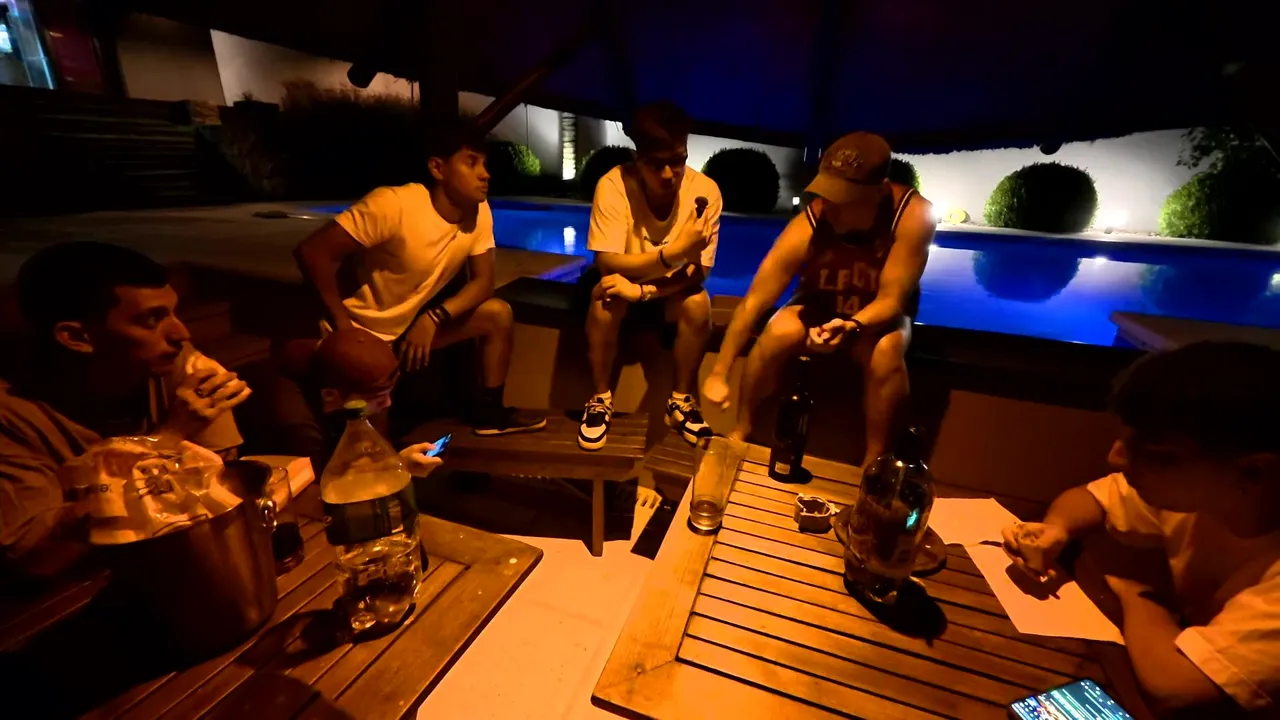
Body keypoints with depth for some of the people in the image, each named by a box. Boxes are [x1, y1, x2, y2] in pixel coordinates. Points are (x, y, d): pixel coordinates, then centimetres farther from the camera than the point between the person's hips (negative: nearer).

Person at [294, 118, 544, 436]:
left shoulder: (479, 212, -10)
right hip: (363, 329, -6)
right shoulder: (393, 205, -28)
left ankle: (489, 412, 9)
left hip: (414, 323, 6)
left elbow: (483, 281, -7)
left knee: (499, 314, -4)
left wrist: (434, 318, -22)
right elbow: (312, 251, -25)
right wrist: (344, 327, -25)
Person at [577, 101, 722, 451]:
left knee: (698, 301, -29)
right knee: (606, 292, -32)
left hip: (672, 292, 1)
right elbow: (607, 263, -28)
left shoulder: (706, 191, -20)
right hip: (625, 281, -1)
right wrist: (673, 252, -40)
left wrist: (643, 290, -35)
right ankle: (600, 398, -12)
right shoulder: (613, 185, -23)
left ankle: (681, 402, -8)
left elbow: (698, 272, -20)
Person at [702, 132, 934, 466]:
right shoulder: (806, 228, -30)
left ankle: (875, 460, -14)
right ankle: (741, 431, -9)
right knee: (778, 332, -29)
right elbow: (753, 302, -30)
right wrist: (719, 373, -30)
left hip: (880, 313, 0)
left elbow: (891, 300, -27)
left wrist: (852, 325, -50)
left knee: (887, 351, -33)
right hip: (819, 306, 0)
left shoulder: (914, 214, -29)